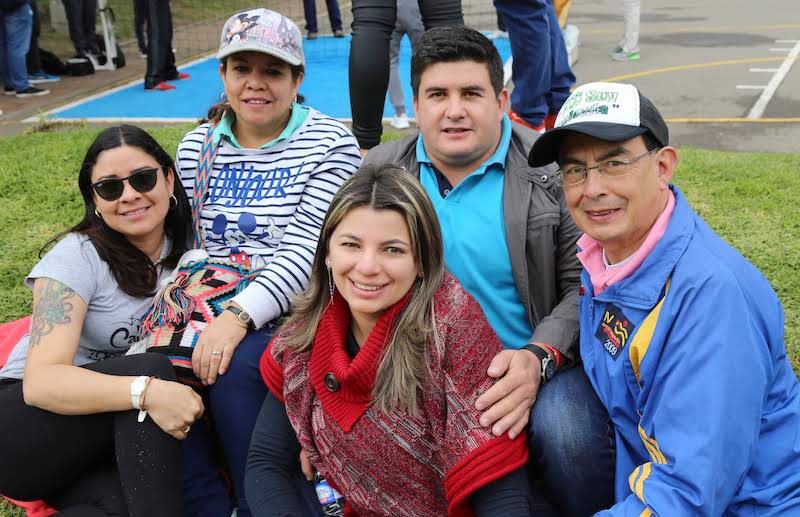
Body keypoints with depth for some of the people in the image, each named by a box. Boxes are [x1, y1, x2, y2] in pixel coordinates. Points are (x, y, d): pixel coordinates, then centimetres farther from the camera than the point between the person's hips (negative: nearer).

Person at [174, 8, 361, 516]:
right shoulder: (196, 148, 11)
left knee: (235, 366, -32)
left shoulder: (332, 145, -5)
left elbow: (307, 251, -16)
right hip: (214, 315, 4)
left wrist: (240, 314, -27)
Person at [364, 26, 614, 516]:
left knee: (565, 432, -34)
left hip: (540, 366, -3)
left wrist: (538, 358, -23)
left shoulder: (552, 169, -5)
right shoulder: (380, 171, 5)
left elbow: (586, 286, -6)